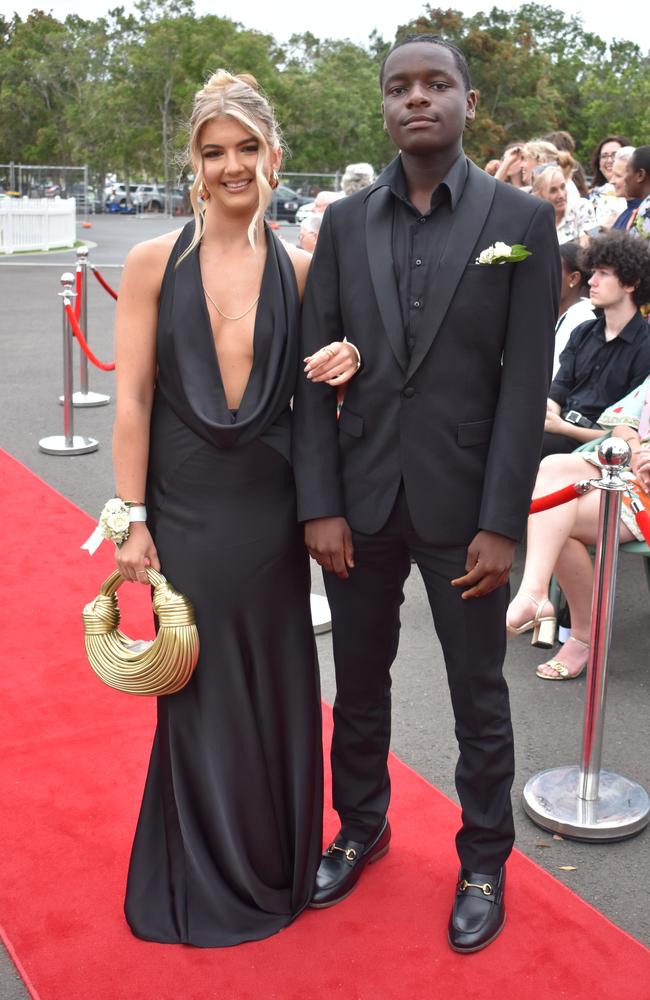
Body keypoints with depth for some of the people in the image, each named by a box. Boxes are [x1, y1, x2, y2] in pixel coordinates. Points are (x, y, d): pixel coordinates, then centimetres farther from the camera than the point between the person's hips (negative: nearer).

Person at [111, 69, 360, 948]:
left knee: (276, 681, 11)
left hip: (269, 504, 2)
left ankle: (276, 860, 34)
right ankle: (205, 875, 30)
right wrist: (131, 519, -8)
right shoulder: (156, 262, -3)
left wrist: (336, 372, -12)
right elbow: (133, 397, -5)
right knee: (199, 686, 9)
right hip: (184, 504, -1)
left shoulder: (299, 271, 2)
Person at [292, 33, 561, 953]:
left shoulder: (523, 220, -4)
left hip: (462, 504, -2)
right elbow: (316, 371, 1)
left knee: (479, 697, 11)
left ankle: (484, 861, 31)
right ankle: (361, 827, 39)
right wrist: (319, 504, -6)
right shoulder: (345, 222, 4)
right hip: (360, 499, 3)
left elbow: (526, 381, -7)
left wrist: (502, 524, -12)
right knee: (359, 684, 17)